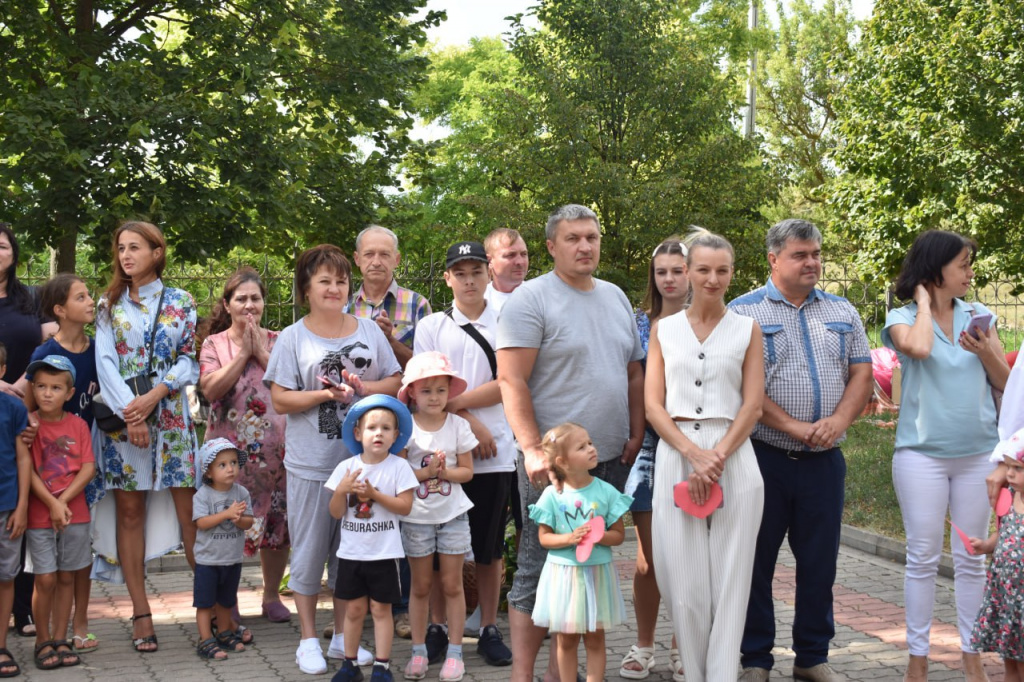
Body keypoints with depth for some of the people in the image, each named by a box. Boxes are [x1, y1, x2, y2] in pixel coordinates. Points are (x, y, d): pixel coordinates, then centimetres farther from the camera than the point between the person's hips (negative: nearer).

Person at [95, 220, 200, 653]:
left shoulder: (181, 302, 8)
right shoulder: (110, 304, 9)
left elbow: (189, 360, 2)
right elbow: (105, 361, 0)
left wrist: (151, 398, -12)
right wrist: (129, 412, -13)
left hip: (170, 415, -1)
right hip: (121, 414, 1)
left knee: (190, 508, -4)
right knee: (130, 510, 0)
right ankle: (140, 613, 4)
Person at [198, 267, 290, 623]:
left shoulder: (277, 342, 9)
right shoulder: (214, 344, 5)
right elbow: (211, 389, -11)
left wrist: (261, 352, -9)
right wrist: (243, 352, -10)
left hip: (275, 447, 2)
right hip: (230, 448, -1)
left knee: (277, 524, 6)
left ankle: (272, 596, 21)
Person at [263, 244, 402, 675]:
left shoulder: (370, 331, 7)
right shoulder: (293, 338, -2)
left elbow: (395, 383, 6)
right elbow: (279, 399, -7)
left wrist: (361, 388, -12)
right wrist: (326, 393, -18)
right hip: (311, 466, -2)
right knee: (309, 552, 6)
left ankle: (343, 636, 25)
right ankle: (308, 640, 18)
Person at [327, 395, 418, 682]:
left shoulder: (399, 467, -7)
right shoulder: (346, 467, -1)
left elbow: (405, 507, -12)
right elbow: (336, 512, -1)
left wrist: (375, 494, -19)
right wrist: (342, 490, -19)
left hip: (384, 553, -2)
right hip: (351, 552, 2)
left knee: (381, 608, 4)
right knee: (354, 608, 10)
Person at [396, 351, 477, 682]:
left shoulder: (458, 425, -2)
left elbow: (466, 470, -1)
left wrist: (444, 472, -18)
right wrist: (427, 472, -21)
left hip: (452, 515, 1)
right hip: (416, 517, -1)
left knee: (452, 585, 6)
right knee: (420, 586, 9)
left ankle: (454, 652, 14)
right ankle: (419, 651, 19)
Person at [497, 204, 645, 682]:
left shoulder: (615, 298, 14)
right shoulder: (532, 299, -7)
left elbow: (633, 374, 20)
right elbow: (511, 380, -13)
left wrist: (636, 435, 10)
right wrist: (532, 449, -20)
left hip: (610, 461, 7)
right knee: (538, 571, -3)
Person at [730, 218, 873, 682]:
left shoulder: (842, 312, 12)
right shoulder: (744, 311, -3)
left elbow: (861, 374, 8)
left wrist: (838, 422, -10)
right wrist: (794, 426, -16)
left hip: (824, 460, 4)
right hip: (765, 456, -4)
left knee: (819, 562, 10)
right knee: (757, 561, 4)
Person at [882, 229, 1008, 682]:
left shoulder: (978, 315, 8)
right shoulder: (903, 318, -1)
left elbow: (1005, 383, 9)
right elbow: (918, 347, -25)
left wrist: (986, 352, -10)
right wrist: (923, 300, -9)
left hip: (978, 452, 3)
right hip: (922, 453, -3)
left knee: (971, 559, 9)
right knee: (923, 557, 2)